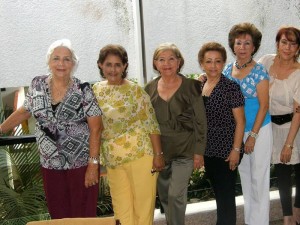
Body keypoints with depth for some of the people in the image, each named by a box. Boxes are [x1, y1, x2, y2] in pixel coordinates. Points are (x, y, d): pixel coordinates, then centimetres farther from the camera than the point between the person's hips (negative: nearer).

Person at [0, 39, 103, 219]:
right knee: (58, 215, 10)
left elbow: (96, 128, -11)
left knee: (83, 216, 2)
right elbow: (23, 112, 15)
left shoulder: (83, 90, -11)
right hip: (51, 165, 4)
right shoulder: (37, 85, 2)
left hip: (81, 163, -3)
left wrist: (93, 164, -14)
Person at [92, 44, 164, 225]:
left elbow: (151, 124, -8)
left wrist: (158, 154, -12)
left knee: (143, 205, 3)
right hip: (113, 160, 5)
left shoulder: (135, 90, -7)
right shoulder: (96, 91, 7)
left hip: (140, 155, -5)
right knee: (121, 209, 14)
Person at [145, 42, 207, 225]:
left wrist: (199, 152, -8)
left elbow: (200, 121, -5)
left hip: (184, 149, -4)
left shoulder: (191, 86, -7)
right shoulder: (150, 89, 2)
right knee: (164, 196, 12)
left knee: (176, 194, -10)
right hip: (159, 151, 4)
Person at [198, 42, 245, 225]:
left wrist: (236, 150, -14)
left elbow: (240, 121, -11)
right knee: (218, 193, 18)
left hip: (226, 151, -6)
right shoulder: (199, 87, 6)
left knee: (226, 196, 2)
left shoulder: (231, 87, -11)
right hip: (208, 150, 6)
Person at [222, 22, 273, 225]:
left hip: (259, 130, -5)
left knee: (259, 178, 2)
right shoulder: (228, 70, 4)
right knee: (245, 177, 15)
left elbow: (264, 105, -13)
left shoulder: (259, 71, -11)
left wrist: (253, 135, -15)